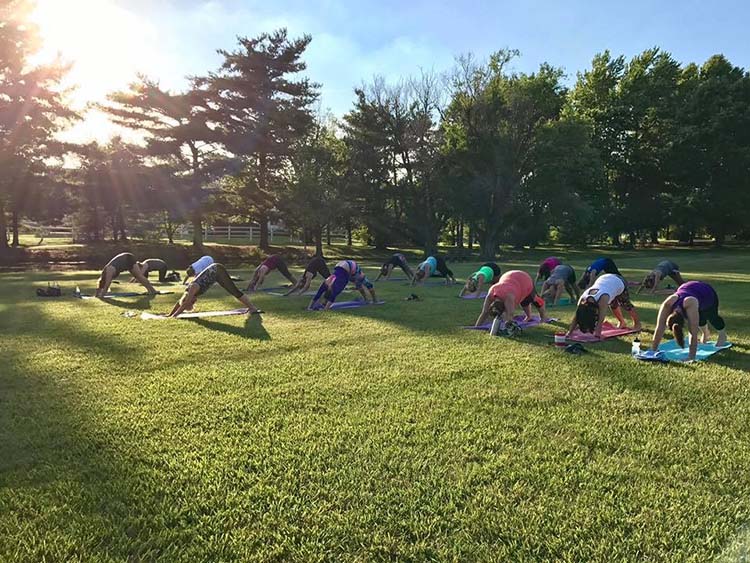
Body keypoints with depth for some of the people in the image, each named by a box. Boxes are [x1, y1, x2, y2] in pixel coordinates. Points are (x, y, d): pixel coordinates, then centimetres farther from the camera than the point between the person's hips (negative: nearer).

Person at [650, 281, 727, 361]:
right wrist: (653, 351, -38)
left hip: (708, 293, -3)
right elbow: (659, 329, -37)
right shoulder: (667, 304, -37)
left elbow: (693, 335, -46)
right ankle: (706, 333, 43)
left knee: (712, 318, 15)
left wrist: (691, 357, -46)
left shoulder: (690, 306, -47)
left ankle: (723, 334, 45)